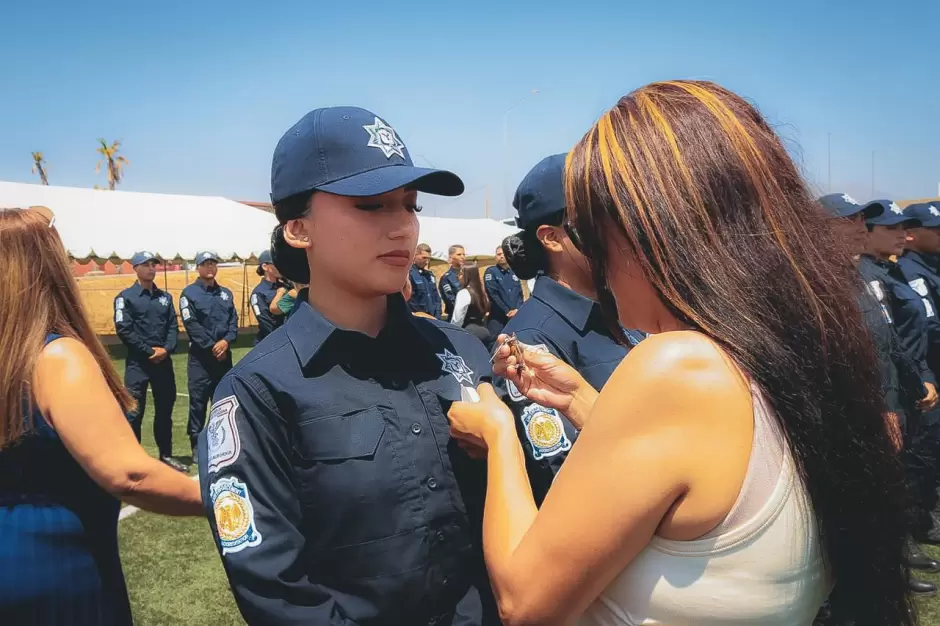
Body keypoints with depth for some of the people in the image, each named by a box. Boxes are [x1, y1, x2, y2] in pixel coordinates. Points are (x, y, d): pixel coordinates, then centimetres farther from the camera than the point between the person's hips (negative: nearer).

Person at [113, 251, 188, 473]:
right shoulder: (126, 297, -2)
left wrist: (166, 349, -10)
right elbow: (124, 330, -10)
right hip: (138, 362, -5)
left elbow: (173, 326, 8)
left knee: (165, 409, 11)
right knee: (134, 412, -4)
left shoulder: (165, 297, 14)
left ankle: (166, 455, 22)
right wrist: (149, 351, -14)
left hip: (164, 361, 5)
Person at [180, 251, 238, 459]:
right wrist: (212, 346, -15)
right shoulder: (189, 293, -1)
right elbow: (192, 325, -10)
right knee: (198, 401, -2)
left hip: (224, 355, 5)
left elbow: (234, 321, 7)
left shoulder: (226, 293, 15)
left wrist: (226, 342, -11)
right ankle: (197, 446, 4)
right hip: (201, 355, -4)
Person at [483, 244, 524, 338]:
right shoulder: (491, 272, -1)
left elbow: (520, 293, 11)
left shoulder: (514, 273, 15)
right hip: (497, 317, -5)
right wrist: (507, 311, -11)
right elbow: (493, 294, -9)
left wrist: (517, 309, -7)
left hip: (515, 316, 5)